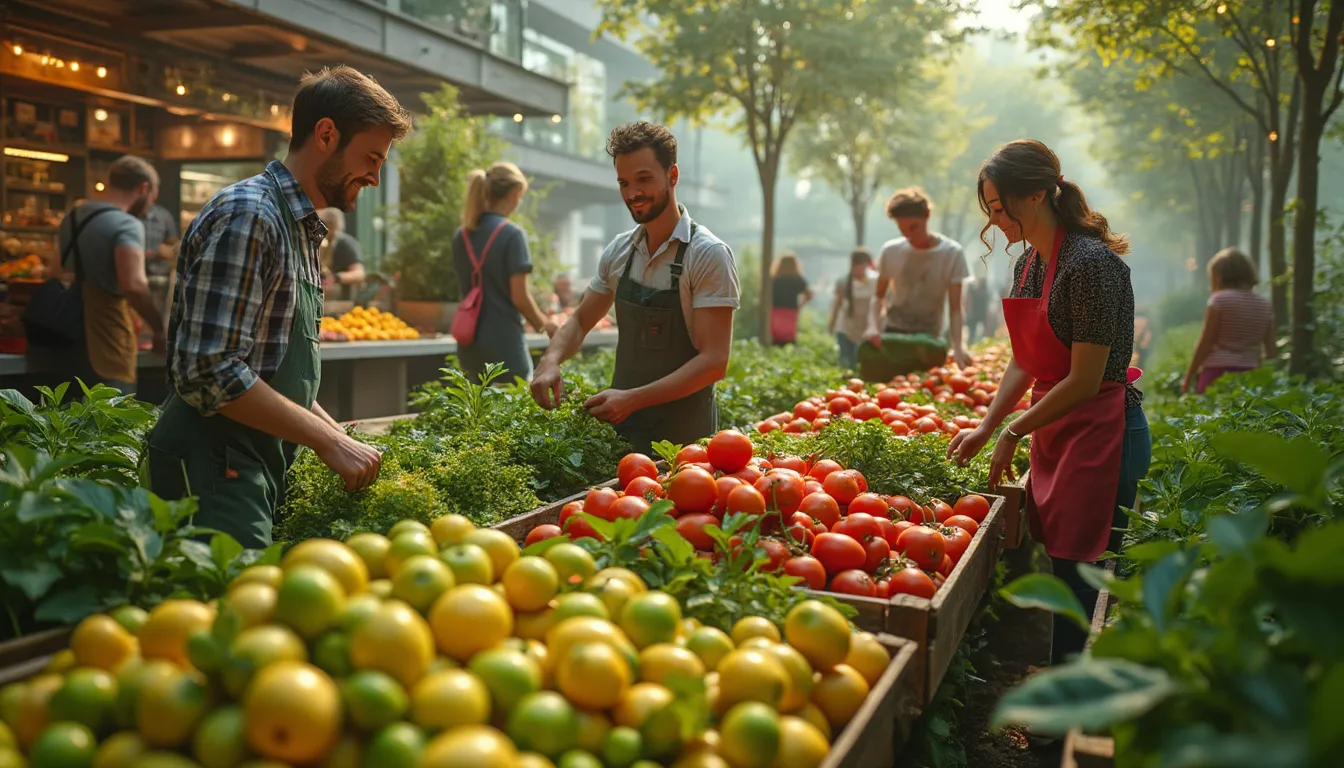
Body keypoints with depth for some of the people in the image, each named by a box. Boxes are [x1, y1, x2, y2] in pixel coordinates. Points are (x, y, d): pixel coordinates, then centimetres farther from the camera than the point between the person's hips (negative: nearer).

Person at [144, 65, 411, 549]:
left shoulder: (302, 228, 15)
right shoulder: (247, 216, -15)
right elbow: (211, 372, -23)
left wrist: (340, 439, 12)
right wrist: (329, 441, -18)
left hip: (259, 468, 9)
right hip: (212, 469, -9)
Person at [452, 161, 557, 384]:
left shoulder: (461, 235, 7)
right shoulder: (512, 234, -13)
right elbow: (519, 297, -14)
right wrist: (543, 325, 2)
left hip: (470, 340, 6)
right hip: (504, 341, -6)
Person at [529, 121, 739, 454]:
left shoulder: (708, 254, -13)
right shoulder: (618, 251, 6)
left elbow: (714, 361, -18)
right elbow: (580, 321, 15)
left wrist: (633, 399, -26)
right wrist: (551, 360, -7)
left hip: (682, 435, -5)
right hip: (619, 426, 5)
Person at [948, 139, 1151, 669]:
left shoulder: (1091, 263, -19)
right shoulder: (1027, 265, 9)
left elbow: (1085, 381, -19)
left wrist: (1013, 434, -11)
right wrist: (986, 427, 8)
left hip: (1101, 433, -8)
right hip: (1053, 432, 9)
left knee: (1078, 583, -3)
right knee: (1060, 575, 14)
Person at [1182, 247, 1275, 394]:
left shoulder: (1219, 300, -6)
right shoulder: (1265, 305, 11)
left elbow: (1205, 343, -7)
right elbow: (1272, 350, 9)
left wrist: (1188, 377, -1)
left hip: (1218, 373, -5)